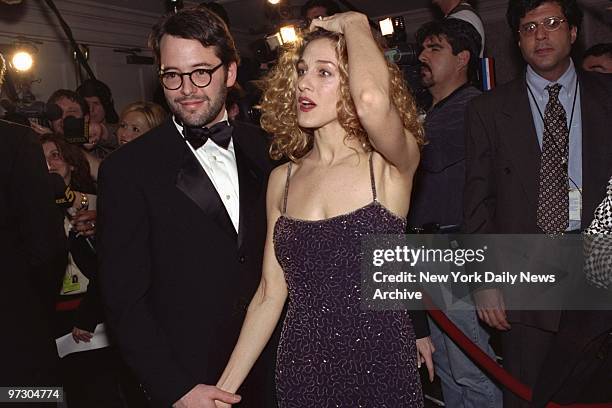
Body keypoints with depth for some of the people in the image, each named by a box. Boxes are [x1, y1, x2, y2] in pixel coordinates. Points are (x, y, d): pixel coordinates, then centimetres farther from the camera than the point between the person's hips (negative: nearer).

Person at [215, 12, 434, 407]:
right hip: (301, 371, 4)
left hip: (381, 369, -3)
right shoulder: (282, 179, 0)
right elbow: (270, 293, 1)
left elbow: (373, 100, -34)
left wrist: (354, 23, -16)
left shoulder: (392, 165, -11)